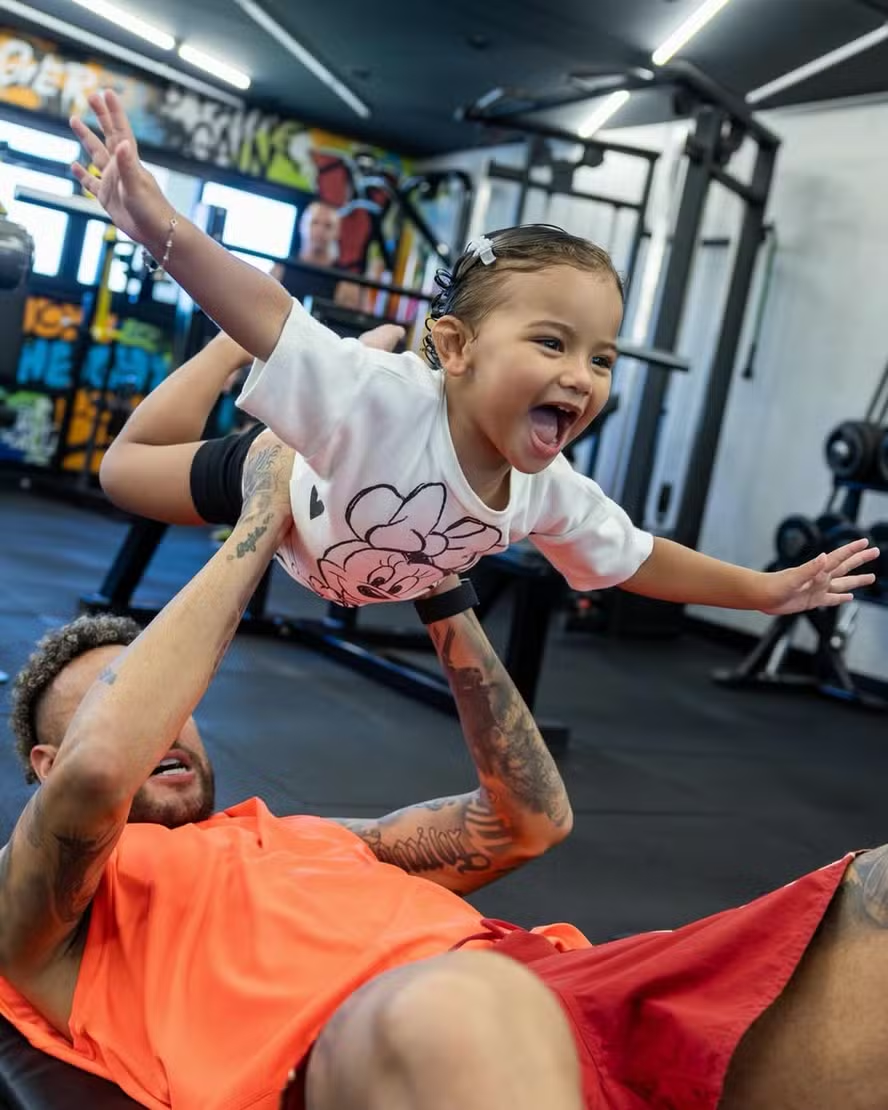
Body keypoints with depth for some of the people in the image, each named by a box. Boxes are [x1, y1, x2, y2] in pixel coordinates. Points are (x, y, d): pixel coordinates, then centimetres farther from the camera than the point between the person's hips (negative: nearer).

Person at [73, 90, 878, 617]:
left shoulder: (551, 493, -27)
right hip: (276, 483, -5)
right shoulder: (385, 400, -47)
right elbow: (270, 313, -54)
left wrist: (766, 591, -9)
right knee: (122, 475, 12)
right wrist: (163, 232, -70)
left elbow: (637, 560, -12)